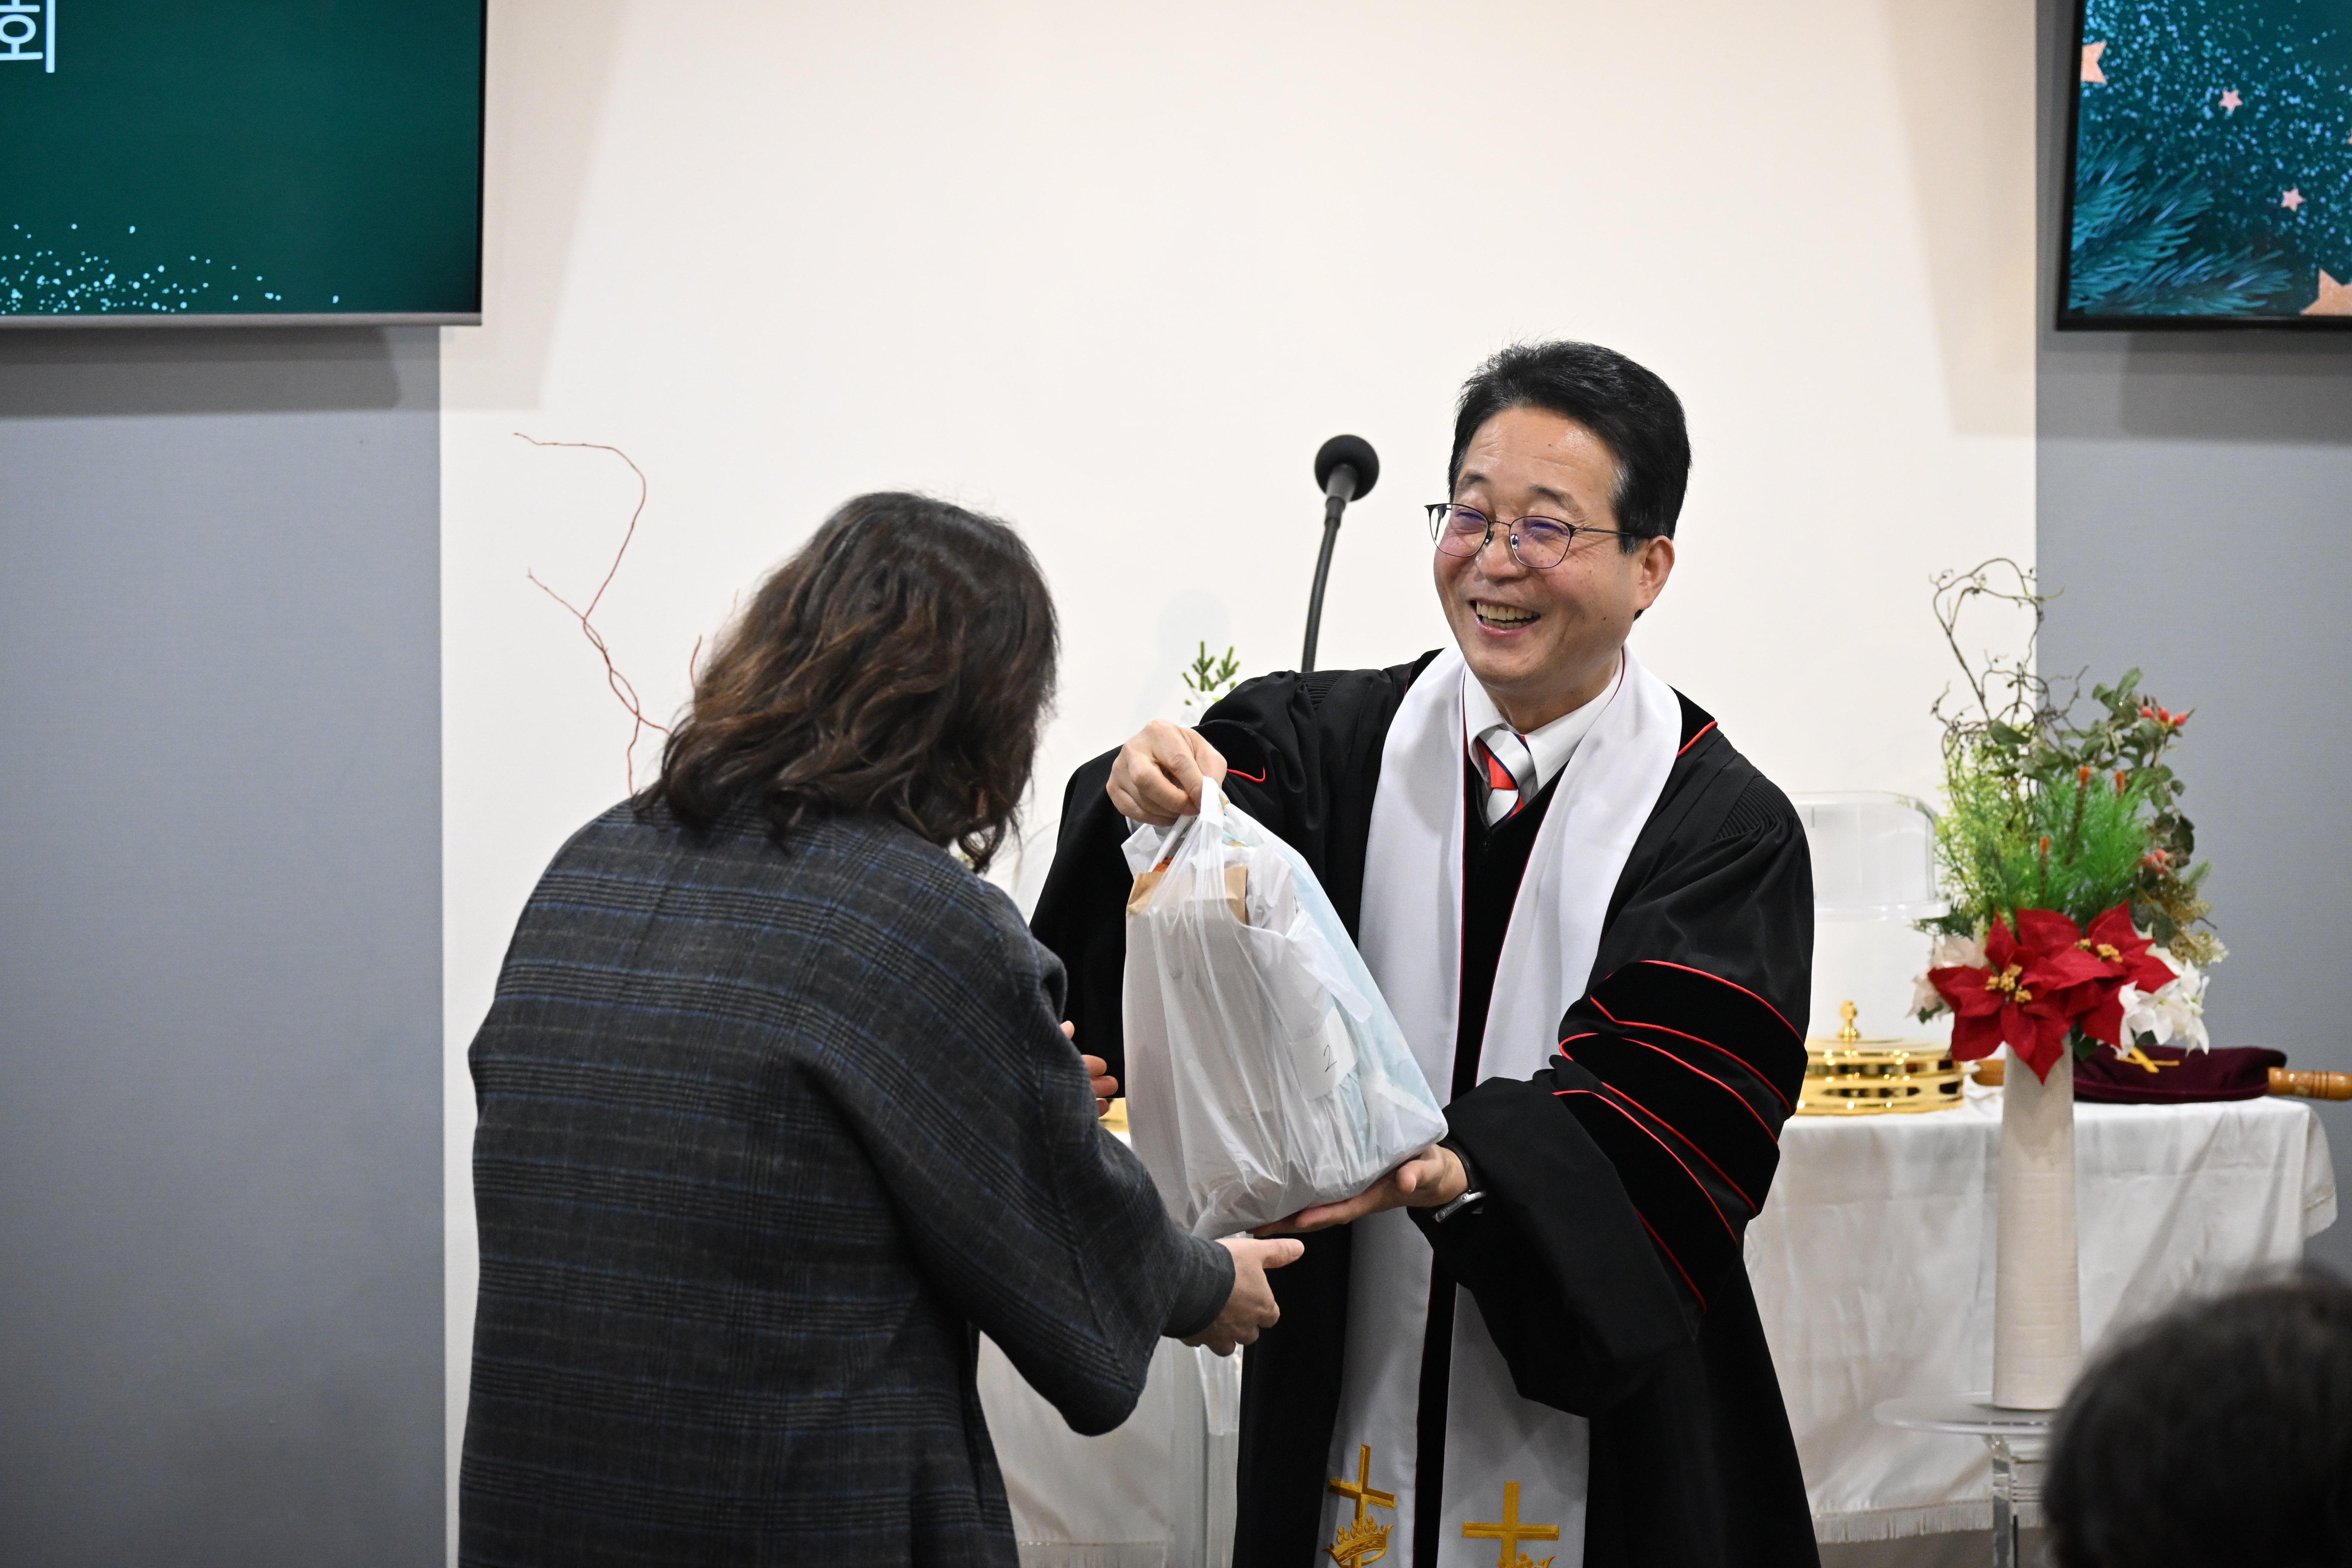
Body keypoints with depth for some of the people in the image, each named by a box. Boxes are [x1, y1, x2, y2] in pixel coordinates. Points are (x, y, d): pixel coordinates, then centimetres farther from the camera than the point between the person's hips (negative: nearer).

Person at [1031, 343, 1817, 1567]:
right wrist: (1144, 800, -35)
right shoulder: (1326, 743, 1)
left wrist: (1462, 1170, -33)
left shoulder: (1723, 830, -5)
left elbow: (1661, 1103, -16)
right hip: (1342, 1414, 2)